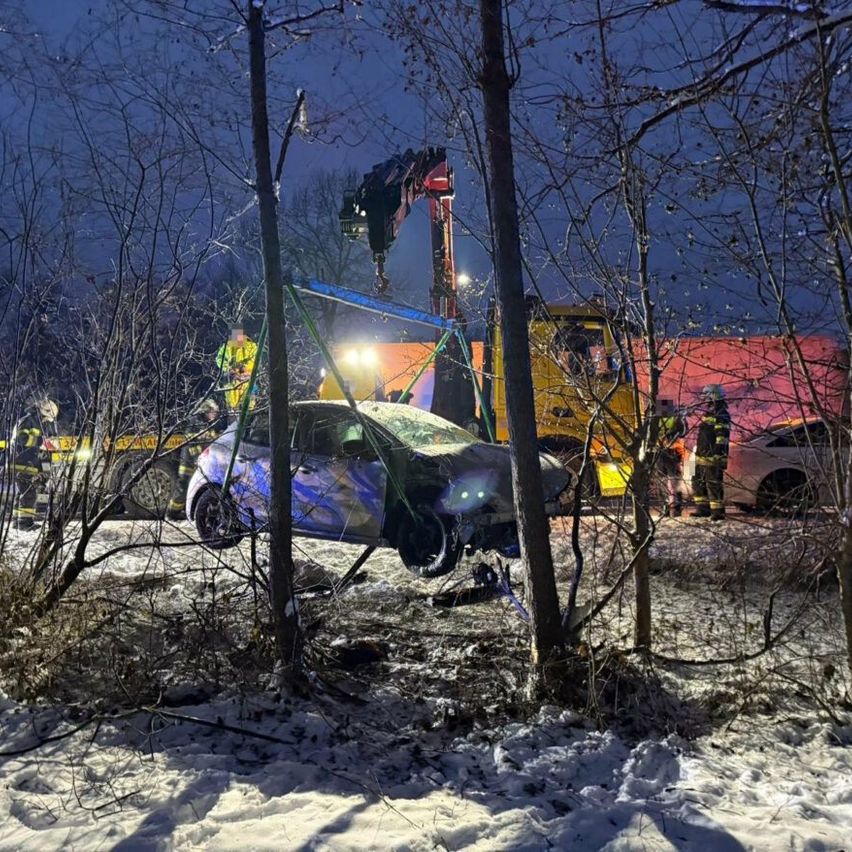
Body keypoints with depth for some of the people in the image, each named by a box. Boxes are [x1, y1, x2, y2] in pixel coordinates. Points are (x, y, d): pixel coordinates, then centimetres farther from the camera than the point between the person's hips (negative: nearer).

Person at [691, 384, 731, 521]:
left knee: (714, 485, -8)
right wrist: (698, 453, 27)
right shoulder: (707, 415, 19)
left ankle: (718, 512, -4)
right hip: (701, 458, 10)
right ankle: (703, 508, 22)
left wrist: (718, 456, -25)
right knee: (698, 483, 14)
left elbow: (722, 439, -19)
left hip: (713, 458, -10)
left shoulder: (722, 417, -12)